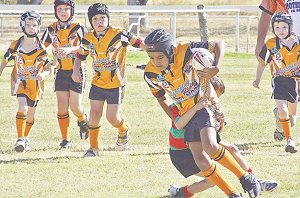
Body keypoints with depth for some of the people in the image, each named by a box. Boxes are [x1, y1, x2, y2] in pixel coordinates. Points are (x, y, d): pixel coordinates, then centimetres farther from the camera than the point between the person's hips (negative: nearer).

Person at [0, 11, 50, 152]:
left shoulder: (42, 49, -6)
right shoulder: (15, 46, -4)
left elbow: (47, 68, -4)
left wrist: (43, 74, -25)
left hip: (35, 85, 1)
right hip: (20, 82, -1)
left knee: (30, 115, 12)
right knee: (23, 108, -22)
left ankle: (25, 137, 34)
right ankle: (20, 139, -21)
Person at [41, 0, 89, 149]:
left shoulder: (78, 28, -6)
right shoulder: (52, 29, 6)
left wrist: (70, 49, -34)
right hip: (61, 72, 3)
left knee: (75, 107, -6)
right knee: (62, 107, -3)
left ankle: (83, 120, 29)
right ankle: (65, 140, 5)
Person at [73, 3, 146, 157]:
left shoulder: (118, 34, -14)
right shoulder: (88, 39, -3)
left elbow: (136, 42, -7)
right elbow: (80, 56, 9)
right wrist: (76, 71, -8)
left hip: (116, 84, -3)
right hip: (97, 83, 3)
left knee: (112, 117, -4)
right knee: (94, 114, -3)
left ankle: (124, 131, 32)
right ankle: (93, 147, 11)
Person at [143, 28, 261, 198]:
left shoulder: (184, 52, -21)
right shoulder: (151, 74, -8)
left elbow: (219, 45, -11)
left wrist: (216, 68, -26)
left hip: (203, 105, -5)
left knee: (210, 147, -28)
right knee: (202, 162, -8)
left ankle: (245, 177, -10)